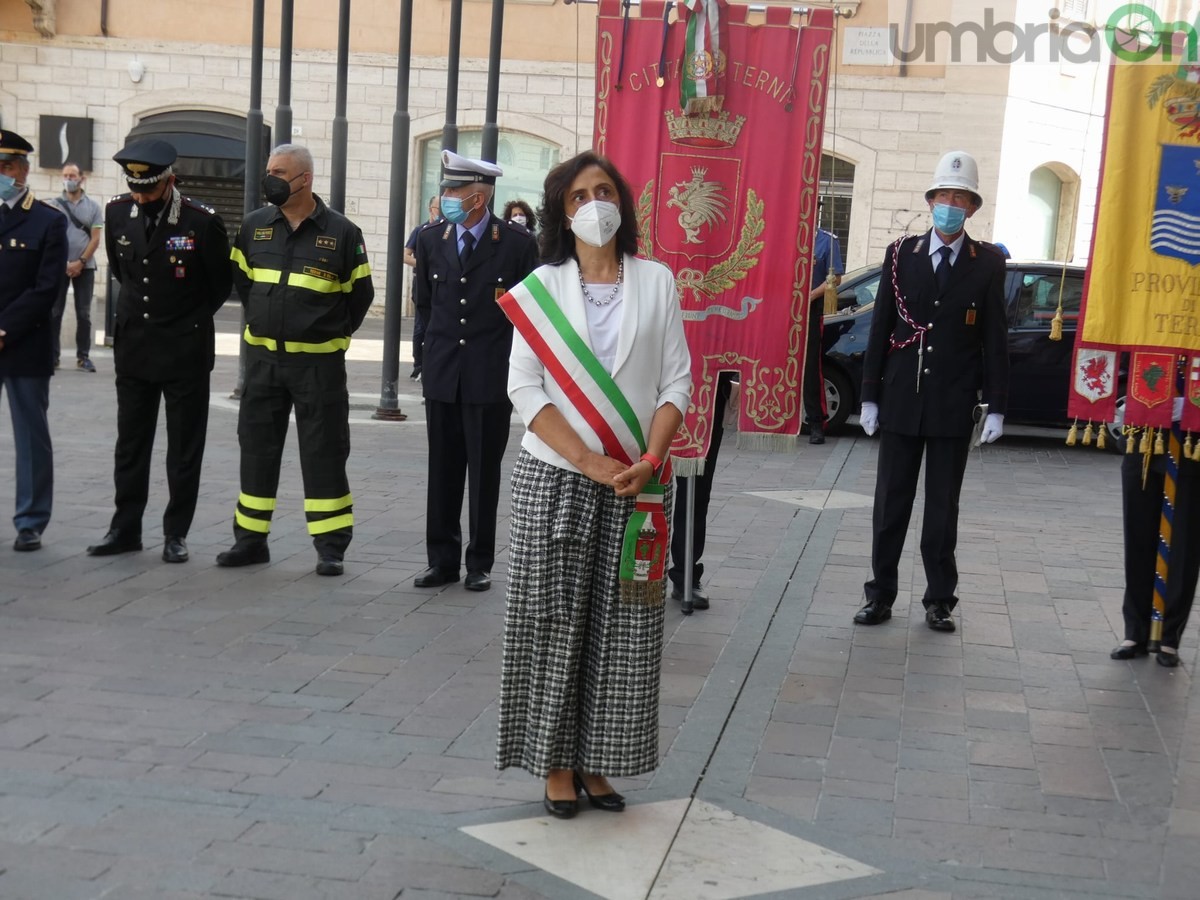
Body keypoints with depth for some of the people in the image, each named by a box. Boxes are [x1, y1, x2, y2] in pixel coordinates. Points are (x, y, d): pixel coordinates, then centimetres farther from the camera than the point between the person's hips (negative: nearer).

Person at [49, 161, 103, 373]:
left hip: (85, 267, 0)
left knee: (84, 314, 2)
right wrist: (64, 263, -8)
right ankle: (52, 356, 2)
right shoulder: (55, 205, 4)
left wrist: (80, 262, -9)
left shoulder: (93, 207, 5)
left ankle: (83, 356, 6)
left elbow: (95, 239, 1)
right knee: (55, 312, -1)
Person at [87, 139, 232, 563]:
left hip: (185, 350, -4)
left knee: (184, 446, 4)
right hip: (133, 347, 4)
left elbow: (221, 284, 0)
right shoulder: (117, 213, -1)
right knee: (130, 442, 10)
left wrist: (191, 320, 8)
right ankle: (126, 528, 19)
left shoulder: (202, 221, -14)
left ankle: (176, 532, 12)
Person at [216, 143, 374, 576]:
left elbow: (361, 293, 3)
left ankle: (331, 545, 6)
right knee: (257, 448, 9)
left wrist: (335, 334, 5)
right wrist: (260, 322, 15)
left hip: (318, 362, -4)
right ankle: (250, 539, 19)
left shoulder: (341, 232, -6)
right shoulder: (254, 226, 4)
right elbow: (240, 279, 19)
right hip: (263, 358, 4)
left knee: (323, 452, 0)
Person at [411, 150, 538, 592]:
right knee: (443, 473, 8)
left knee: (485, 474, 4)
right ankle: (442, 560, 17)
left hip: (492, 377, -3)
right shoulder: (431, 241, 5)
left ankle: (480, 564, 14)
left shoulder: (517, 243, -6)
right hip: (442, 376, 4)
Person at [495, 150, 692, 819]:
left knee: (623, 625, 2)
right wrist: (589, 462, -14)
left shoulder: (657, 282, 6)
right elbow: (526, 387, -4)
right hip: (556, 479, -1)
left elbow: (677, 382, 3)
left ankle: (596, 762, 14)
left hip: (638, 483, 1)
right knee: (554, 621, 2)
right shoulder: (541, 288, 3)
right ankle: (555, 763, 12)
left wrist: (649, 461, -12)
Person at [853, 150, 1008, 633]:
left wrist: (996, 406, -4)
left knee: (943, 508, 6)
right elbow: (880, 329, 5)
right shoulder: (901, 255, 4)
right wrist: (870, 396, 2)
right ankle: (881, 594, 15)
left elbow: (995, 338, 1)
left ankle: (939, 600, 15)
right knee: (891, 503, 7)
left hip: (954, 407, -1)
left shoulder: (988, 264, 1)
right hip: (901, 402, 1)